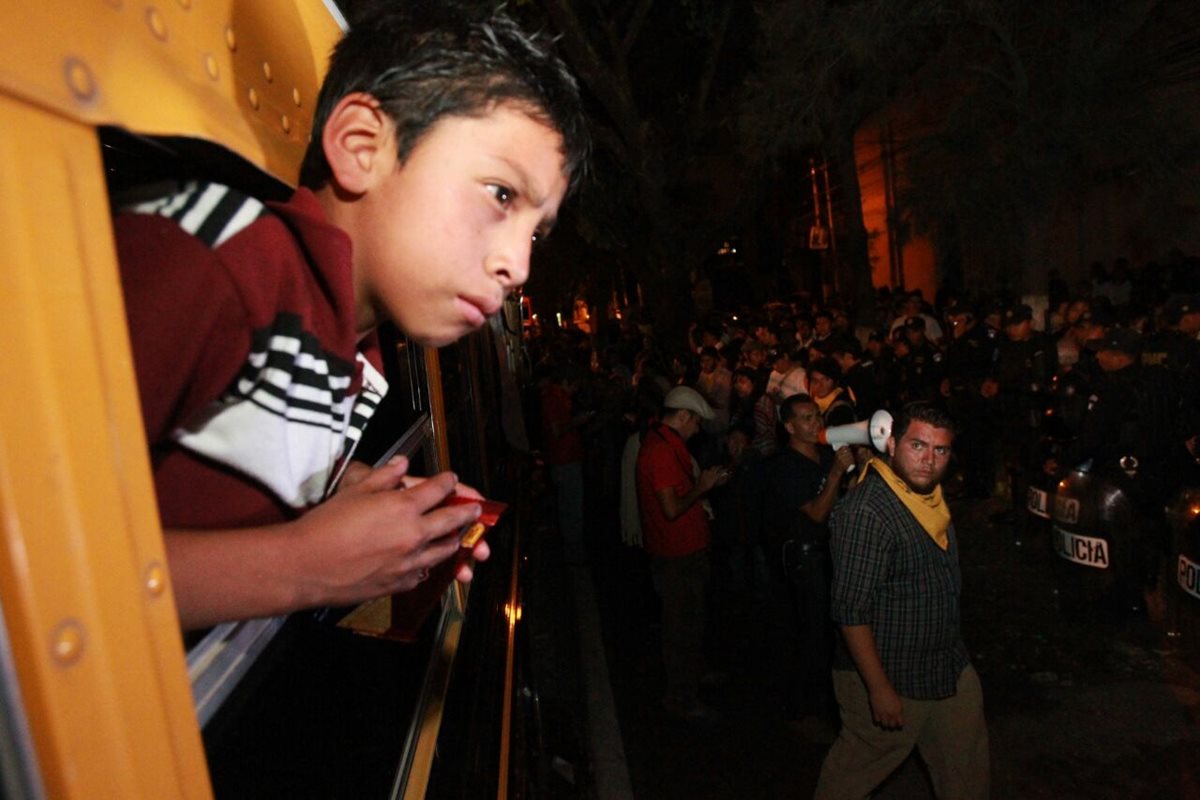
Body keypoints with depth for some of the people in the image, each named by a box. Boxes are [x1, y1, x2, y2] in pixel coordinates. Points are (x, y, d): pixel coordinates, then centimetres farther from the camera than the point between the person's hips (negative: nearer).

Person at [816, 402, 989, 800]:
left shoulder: (931, 494, 3)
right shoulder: (866, 511, -28)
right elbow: (851, 610, -28)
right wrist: (879, 689, -24)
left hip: (951, 667, 9)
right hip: (889, 676, -8)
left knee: (967, 766, 23)